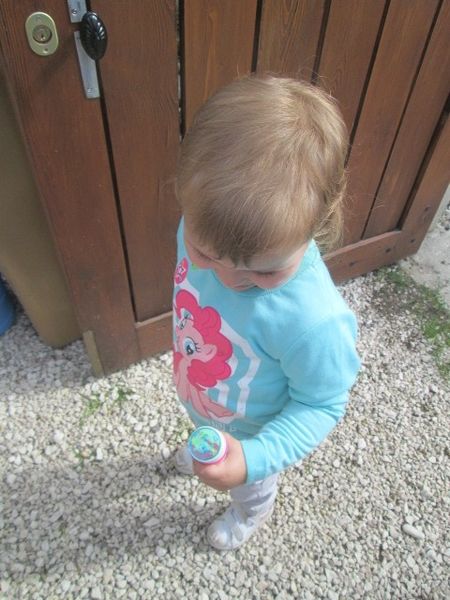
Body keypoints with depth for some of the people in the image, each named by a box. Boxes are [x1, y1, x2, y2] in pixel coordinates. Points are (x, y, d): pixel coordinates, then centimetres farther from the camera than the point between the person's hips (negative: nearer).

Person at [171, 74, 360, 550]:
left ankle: (252, 511, 70)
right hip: (200, 402, 5)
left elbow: (322, 405, -25)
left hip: (250, 434, -4)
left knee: (251, 485, 34)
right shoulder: (204, 227, -28)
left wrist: (252, 458, -38)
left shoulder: (314, 320, -46)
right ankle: (203, 454, 78)